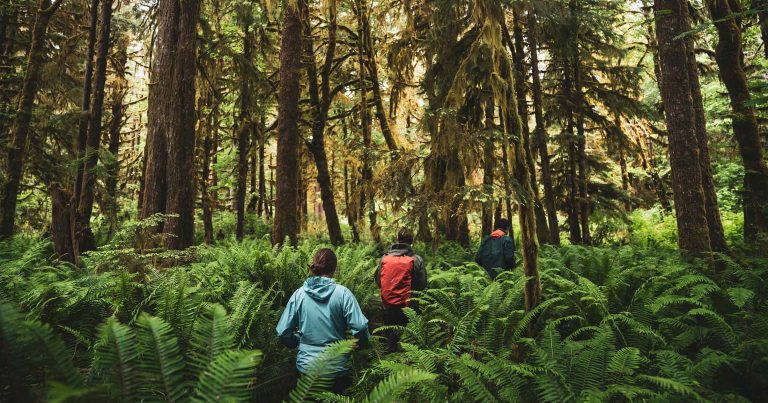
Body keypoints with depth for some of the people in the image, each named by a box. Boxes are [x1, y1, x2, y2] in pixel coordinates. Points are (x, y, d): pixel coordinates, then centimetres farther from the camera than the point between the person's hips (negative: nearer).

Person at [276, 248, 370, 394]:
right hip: (337, 370, -2)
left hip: (306, 367, 2)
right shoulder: (342, 293, -14)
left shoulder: (299, 294, -7)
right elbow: (360, 329, -18)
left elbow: (283, 333, -5)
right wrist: (358, 344, 3)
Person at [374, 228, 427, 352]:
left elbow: (378, 281, 2)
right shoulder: (416, 260, -13)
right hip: (407, 305, -2)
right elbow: (422, 284, -6)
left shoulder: (385, 258, -5)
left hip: (387, 304, 3)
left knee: (390, 332, 21)